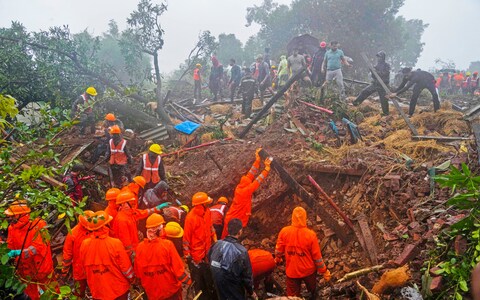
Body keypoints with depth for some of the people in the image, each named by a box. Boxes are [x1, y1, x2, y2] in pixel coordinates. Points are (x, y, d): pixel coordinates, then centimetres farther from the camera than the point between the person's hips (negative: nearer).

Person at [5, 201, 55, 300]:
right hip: (25, 269, 5)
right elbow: (11, 248, 1)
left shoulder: (38, 226, -24)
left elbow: (38, 247, -29)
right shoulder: (12, 228, -7)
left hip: (41, 267, -5)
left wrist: (19, 252, -36)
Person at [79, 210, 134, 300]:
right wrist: (131, 279, 5)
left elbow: (84, 266, 1)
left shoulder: (84, 244, -15)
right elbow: (126, 267, -16)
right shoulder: (116, 243, -25)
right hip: (118, 291, -3)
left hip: (97, 292, 3)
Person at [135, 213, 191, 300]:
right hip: (171, 290, -3)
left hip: (152, 292, 3)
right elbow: (178, 267, -17)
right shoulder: (167, 244, -19)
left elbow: (138, 270, 0)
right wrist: (188, 281, -4)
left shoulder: (140, 247, -11)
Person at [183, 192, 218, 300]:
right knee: (198, 280, 13)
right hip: (196, 255, -7)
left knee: (210, 276, 23)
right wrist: (187, 255, -14)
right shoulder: (191, 217, -25)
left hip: (207, 252, 7)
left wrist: (216, 241, 8)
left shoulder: (207, 212, -5)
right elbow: (186, 238, -19)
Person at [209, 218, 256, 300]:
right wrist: (251, 292, 0)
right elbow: (247, 275, -16)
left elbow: (209, 260, 7)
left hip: (219, 289, 5)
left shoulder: (217, 245, -10)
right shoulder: (241, 251, -25)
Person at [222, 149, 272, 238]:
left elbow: (250, 175, 1)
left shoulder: (239, 187, -1)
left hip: (231, 219, 8)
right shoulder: (245, 191, -22)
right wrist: (267, 168, -20)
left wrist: (257, 160, 0)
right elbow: (258, 182, -23)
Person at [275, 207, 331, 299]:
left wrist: (278, 259, 21)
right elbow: (317, 256, -14)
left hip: (292, 271, 1)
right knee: (313, 291, 30)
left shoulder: (284, 231, -17)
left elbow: (279, 250, -2)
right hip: (308, 270, -1)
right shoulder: (310, 234, -22)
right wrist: (324, 271, 2)